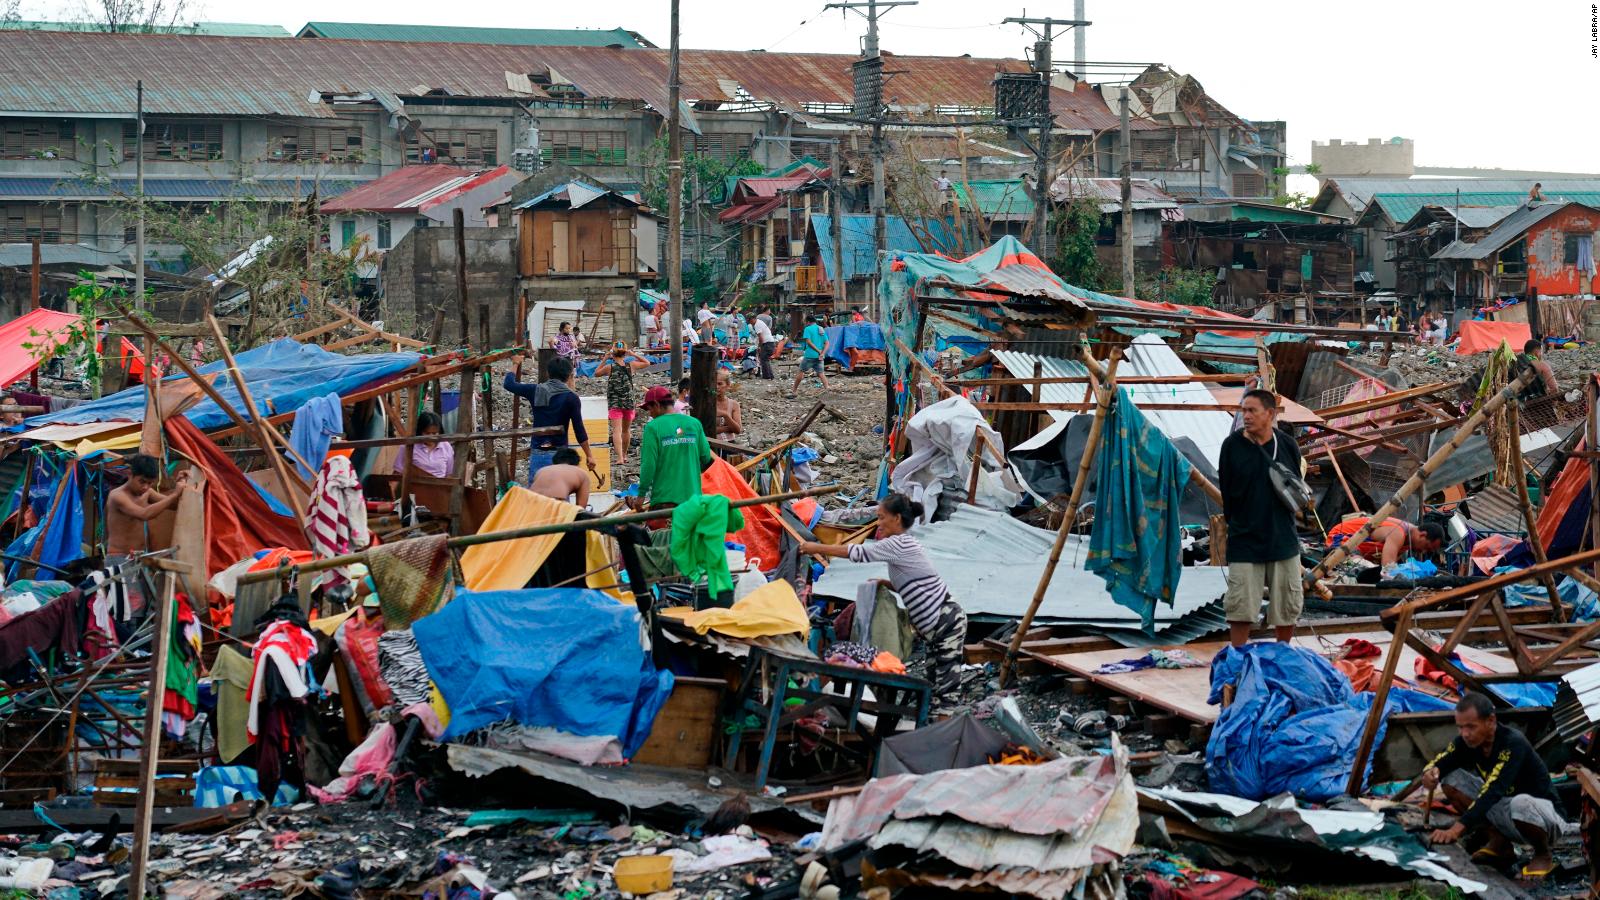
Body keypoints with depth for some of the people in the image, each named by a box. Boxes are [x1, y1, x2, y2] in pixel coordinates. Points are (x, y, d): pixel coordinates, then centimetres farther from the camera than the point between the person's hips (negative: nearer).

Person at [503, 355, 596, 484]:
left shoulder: (535, 391, 3)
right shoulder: (571, 397, -6)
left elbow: (509, 384, 17)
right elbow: (579, 429, -6)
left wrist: (515, 364, 35)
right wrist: (589, 455, 2)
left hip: (537, 453, 3)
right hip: (559, 454, -3)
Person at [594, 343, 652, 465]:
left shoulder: (609, 367, -8)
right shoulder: (631, 365, -2)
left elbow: (596, 373, 10)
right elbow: (647, 363, 13)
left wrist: (605, 360, 8)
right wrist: (634, 354, 7)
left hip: (614, 403, -3)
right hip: (629, 402, 3)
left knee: (617, 430, -9)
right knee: (626, 430, 19)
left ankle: (620, 458, -24)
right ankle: (624, 455, 33)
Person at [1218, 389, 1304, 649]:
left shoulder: (1288, 446, -1)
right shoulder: (1232, 445, -7)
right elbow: (1226, 491, 0)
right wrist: (1236, 521, 1)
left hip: (1282, 537, 2)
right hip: (1244, 540, -2)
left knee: (1287, 607, 10)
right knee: (1240, 608, -3)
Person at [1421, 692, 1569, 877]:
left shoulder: (1513, 744, -29)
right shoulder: (1467, 741, -8)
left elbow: (1492, 792, -39)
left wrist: (1456, 829, -49)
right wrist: (1430, 772, -35)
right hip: (1504, 809, 7)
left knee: (1521, 804, -41)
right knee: (1452, 779, -8)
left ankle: (1543, 854, -9)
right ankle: (1499, 843, 0)